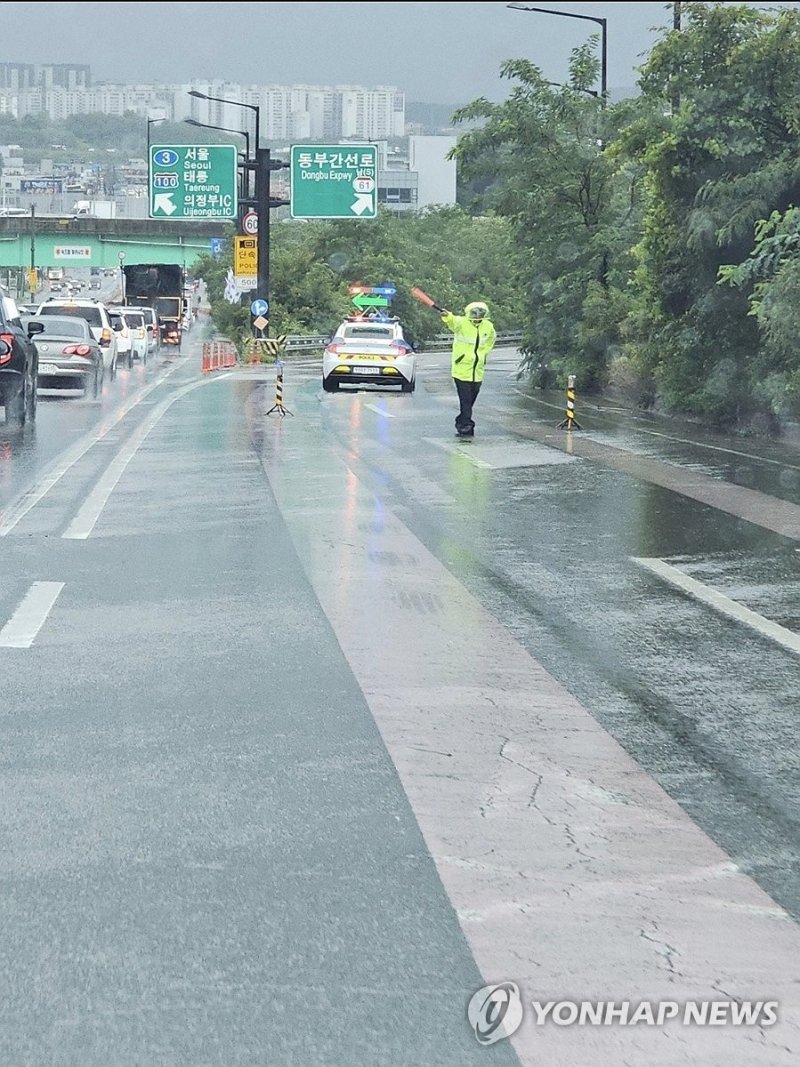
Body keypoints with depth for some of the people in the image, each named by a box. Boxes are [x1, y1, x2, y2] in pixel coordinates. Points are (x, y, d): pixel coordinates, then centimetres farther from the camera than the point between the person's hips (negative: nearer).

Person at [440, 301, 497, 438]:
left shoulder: (488, 327, 2)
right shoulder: (462, 323, -13)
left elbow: (491, 339, 23)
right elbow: (453, 322, -36)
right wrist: (447, 317, -58)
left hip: (478, 371, 5)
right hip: (462, 369, -5)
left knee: (471, 400, 12)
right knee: (465, 399, -10)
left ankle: (461, 424, 26)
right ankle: (466, 426, -8)